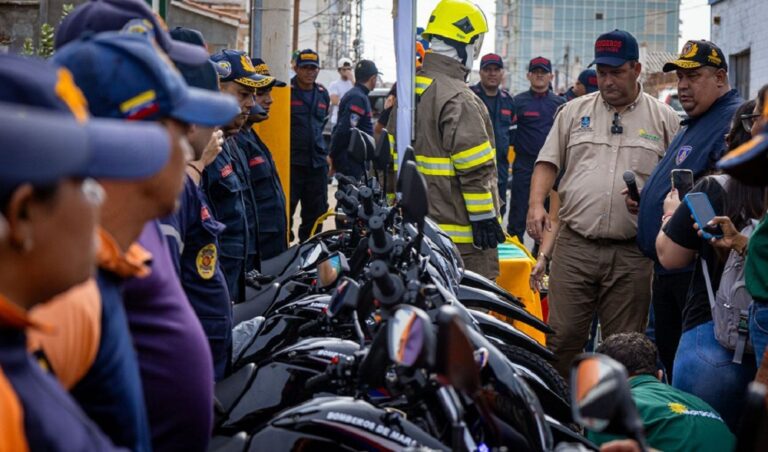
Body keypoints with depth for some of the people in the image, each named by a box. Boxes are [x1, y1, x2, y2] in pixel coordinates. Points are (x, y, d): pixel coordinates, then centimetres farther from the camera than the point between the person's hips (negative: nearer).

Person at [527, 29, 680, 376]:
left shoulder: (664, 119, 7)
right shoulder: (574, 111, 11)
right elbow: (548, 162, 9)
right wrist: (536, 203, -7)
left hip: (632, 253, 0)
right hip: (574, 245, 1)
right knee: (562, 336, 1)